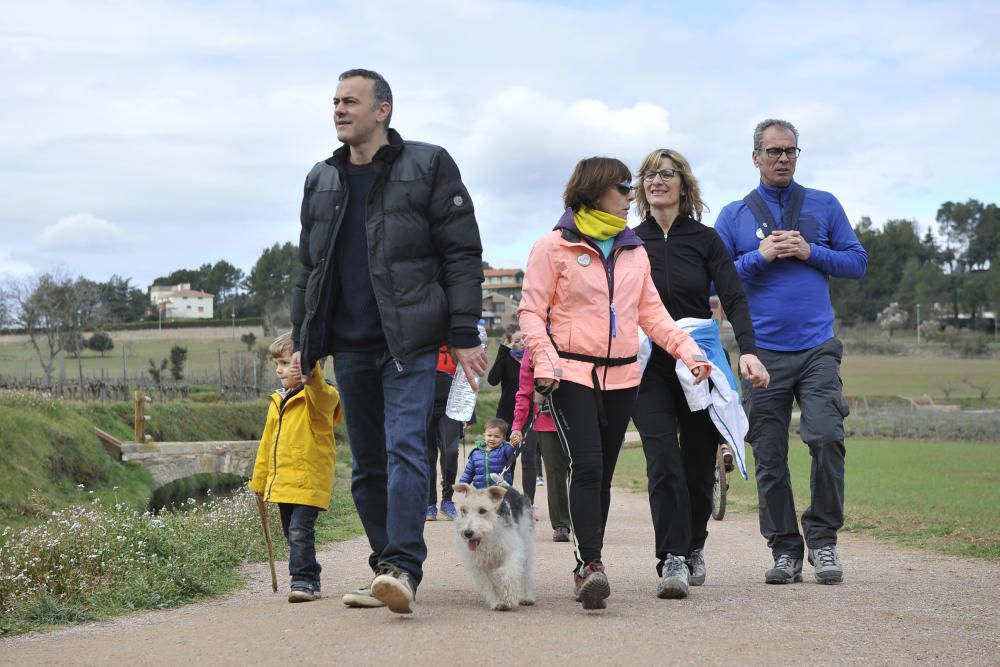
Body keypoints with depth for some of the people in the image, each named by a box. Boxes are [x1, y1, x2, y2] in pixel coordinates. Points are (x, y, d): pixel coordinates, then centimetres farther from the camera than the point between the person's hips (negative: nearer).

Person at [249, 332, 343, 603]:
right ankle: (310, 580, 24)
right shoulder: (277, 402, 17)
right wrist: (259, 481, 21)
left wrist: (310, 374, -53)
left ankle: (303, 581, -11)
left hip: (309, 481, -8)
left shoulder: (321, 397, -6)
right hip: (282, 482, 8)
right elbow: (267, 445, 21)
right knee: (292, 534, 13)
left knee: (300, 531, -16)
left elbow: (321, 393, -33)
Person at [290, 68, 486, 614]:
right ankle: (385, 567, 15)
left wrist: (464, 334, -10)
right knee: (366, 465, 8)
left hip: (410, 341, -5)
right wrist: (303, 342, 15)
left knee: (405, 447, -16)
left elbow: (461, 255, -4)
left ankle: (404, 566, -21)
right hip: (349, 346, 6)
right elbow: (308, 268, 21)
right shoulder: (321, 181, 15)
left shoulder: (427, 168, 0)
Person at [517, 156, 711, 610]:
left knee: (601, 473, 7)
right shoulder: (555, 246, 0)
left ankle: (588, 567, 13)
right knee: (587, 466, -19)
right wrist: (544, 358, -18)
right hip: (571, 374, -5)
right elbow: (531, 310, -3)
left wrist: (688, 351, 3)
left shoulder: (634, 252, 16)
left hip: (621, 377, 5)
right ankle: (590, 563, -23)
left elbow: (652, 313, 16)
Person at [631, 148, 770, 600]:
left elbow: (734, 300, -4)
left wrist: (748, 351, -20)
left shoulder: (705, 240, 4)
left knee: (699, 463, 7)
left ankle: (694, 546, 29)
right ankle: (672, 560, -17)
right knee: (663, 462, -14)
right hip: (649, 364, 0)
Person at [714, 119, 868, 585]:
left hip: (818, 347, 0)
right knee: (769, 456, 2)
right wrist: (760, 256, -9)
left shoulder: (824, 206, 11)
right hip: (763, 350, 1)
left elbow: (857, 262, 9)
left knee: (826, 438, -17)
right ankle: (784, 548, 13)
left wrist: (810, 252, -6)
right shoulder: (734, 216, 9)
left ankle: (823, 539, -2)